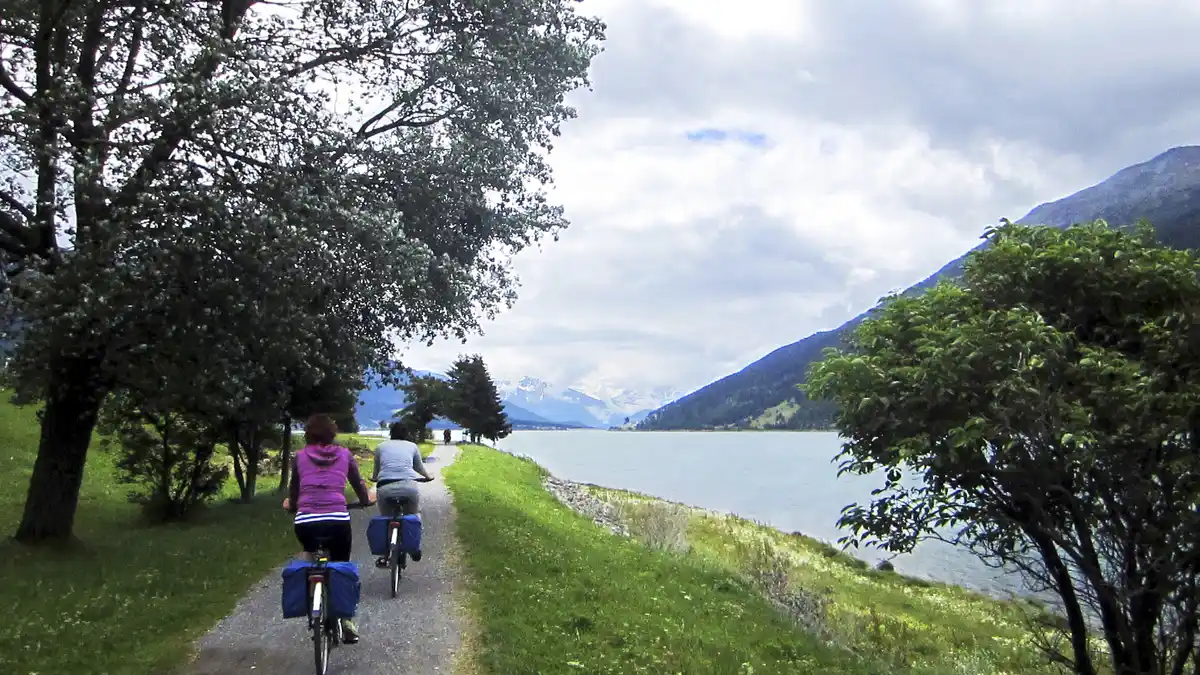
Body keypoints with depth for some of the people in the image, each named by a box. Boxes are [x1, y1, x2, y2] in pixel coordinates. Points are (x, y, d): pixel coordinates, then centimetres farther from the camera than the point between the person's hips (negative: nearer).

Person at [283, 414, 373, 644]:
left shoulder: (300, 456, 12)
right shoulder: (344, 454, 12)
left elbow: (294, 490, 20)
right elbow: (358, 484, 21)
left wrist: (290, 505, 43)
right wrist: (366, 499, 43)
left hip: (305, 521, 1)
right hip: (338, 520, -1)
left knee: (309, 552, 35)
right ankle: (346, 622, 15)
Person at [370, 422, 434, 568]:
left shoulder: (381, 446, 23)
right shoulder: (412, 446, 22)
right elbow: (420, 468, 38)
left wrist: (374, 478, 60)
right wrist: (428, 477, 59)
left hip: (385, 487, 1)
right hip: (408, 486, 0)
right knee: (413, 516, 28)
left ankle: (384, 556, 22)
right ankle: (415, 547, 24)